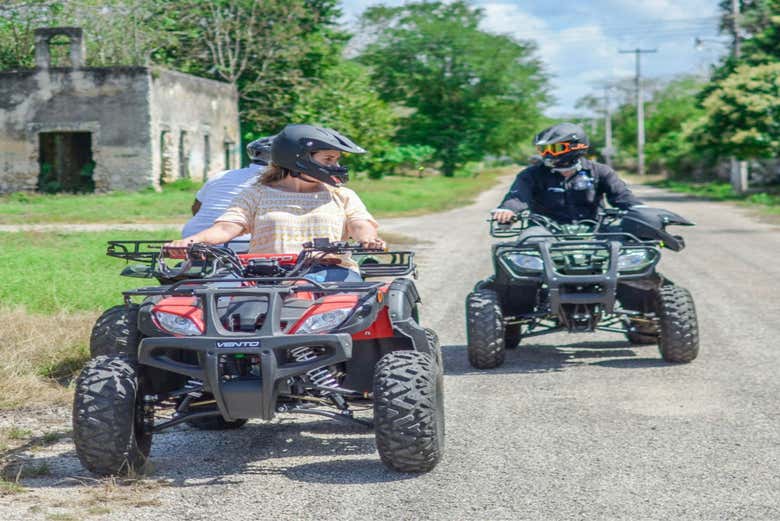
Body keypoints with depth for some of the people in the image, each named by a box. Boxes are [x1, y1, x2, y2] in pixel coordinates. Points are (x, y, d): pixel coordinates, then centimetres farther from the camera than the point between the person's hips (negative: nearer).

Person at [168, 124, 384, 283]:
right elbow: (227, 226, 5)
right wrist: (193, 239, -18)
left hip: (331, 269, 1)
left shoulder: (342, 196, 24)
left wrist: (368, 239, -21)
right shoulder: (256, 194, 19)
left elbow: (361, 225, 6)